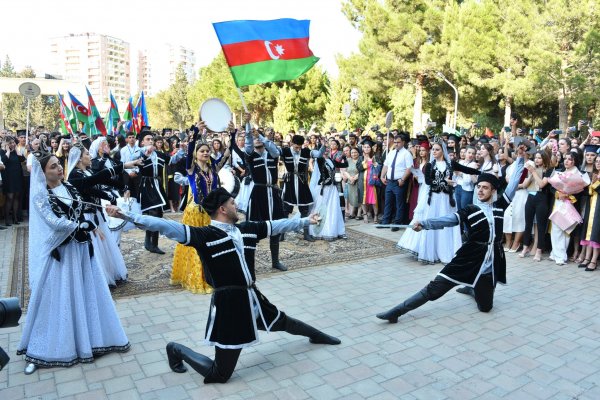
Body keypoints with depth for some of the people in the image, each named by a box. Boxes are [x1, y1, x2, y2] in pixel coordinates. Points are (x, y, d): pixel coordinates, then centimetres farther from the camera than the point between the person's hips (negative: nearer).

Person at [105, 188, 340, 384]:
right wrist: (126, 215, -32)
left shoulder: (248, 229, 4)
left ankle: (315, 335, 64)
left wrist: (305, 221, 25)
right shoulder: (205, 235, -15)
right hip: (228, 304, -6)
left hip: (253, 298, 6)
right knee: (219, 374, 4)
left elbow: (277, 225, 15)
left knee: (283, 321, 32)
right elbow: (166, 227, -23)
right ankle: (177, 350, 28)